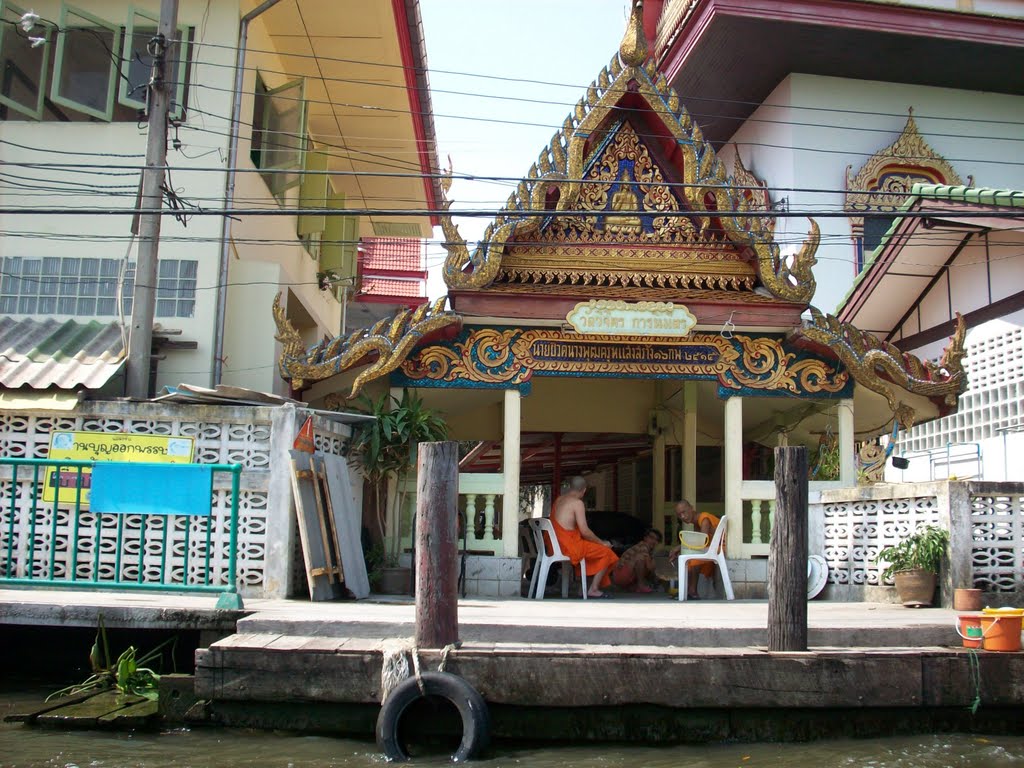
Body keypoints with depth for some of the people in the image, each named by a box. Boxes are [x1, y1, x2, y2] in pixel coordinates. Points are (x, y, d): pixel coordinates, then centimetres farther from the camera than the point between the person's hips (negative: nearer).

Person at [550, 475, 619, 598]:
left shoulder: (559, 499, 14)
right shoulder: (577, 502, -12)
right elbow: (585, 531, -15)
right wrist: (602, 543, 1)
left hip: (556, 544, 9)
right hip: (569, 546, -9)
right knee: (606, 552, 3)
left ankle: (583, 587, 22)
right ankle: (593, 590, 2)